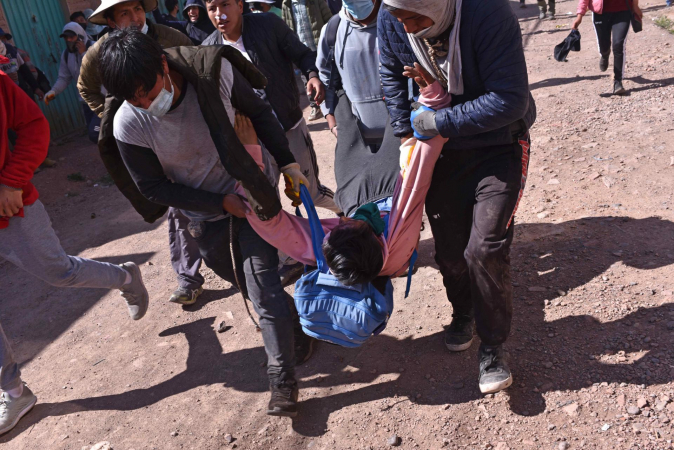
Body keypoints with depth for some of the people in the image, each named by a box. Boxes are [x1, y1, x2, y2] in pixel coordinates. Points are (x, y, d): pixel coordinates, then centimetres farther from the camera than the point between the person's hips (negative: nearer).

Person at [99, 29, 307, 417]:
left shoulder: (213, 71, -25)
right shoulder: (129, 126, -23)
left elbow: (259, 112, -7)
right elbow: (153, 187, -12)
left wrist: (287, 163, -10)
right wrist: (222, 203, -17)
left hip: (254, 190, -2)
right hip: (206, 212, 2)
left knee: (263, 284, -8)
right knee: (237, 276, 21)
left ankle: (283, 380, 3)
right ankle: (285, 313, 53)